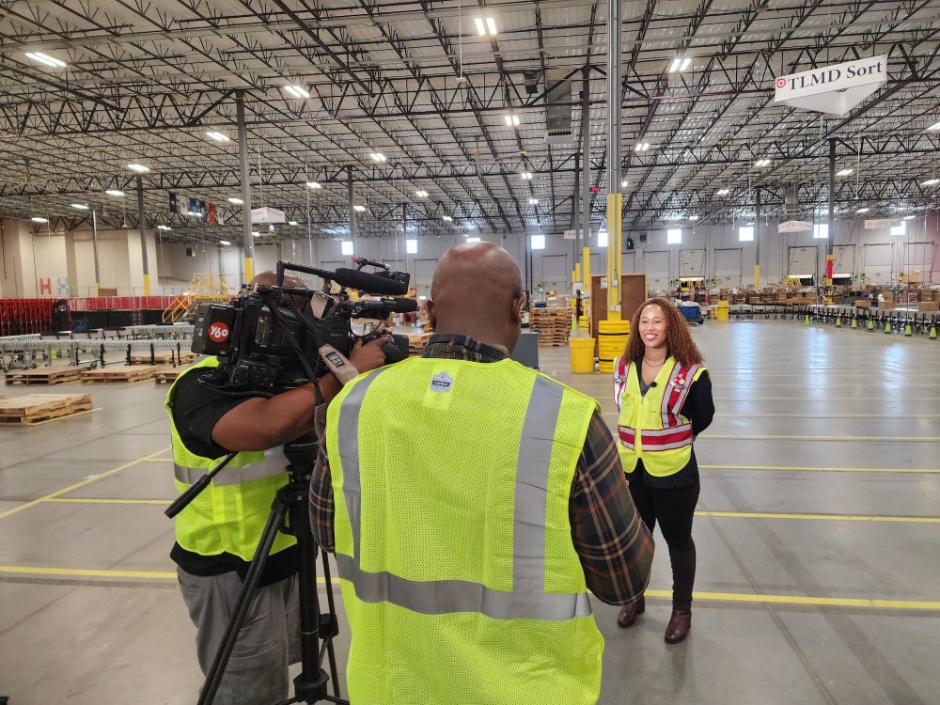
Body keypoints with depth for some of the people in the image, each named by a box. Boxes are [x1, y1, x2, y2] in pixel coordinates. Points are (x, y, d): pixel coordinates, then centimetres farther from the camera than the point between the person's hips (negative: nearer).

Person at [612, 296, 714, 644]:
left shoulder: (690, 371, -16)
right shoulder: (624, 366, -2)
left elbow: (703, 418, -3)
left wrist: (673, 440, 3)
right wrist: (641, 439, 8)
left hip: (674, 473, -4)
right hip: (631, 469, 4)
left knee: (678, 541, 15)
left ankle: (682, 609, 36)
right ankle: (635, 598, 43)